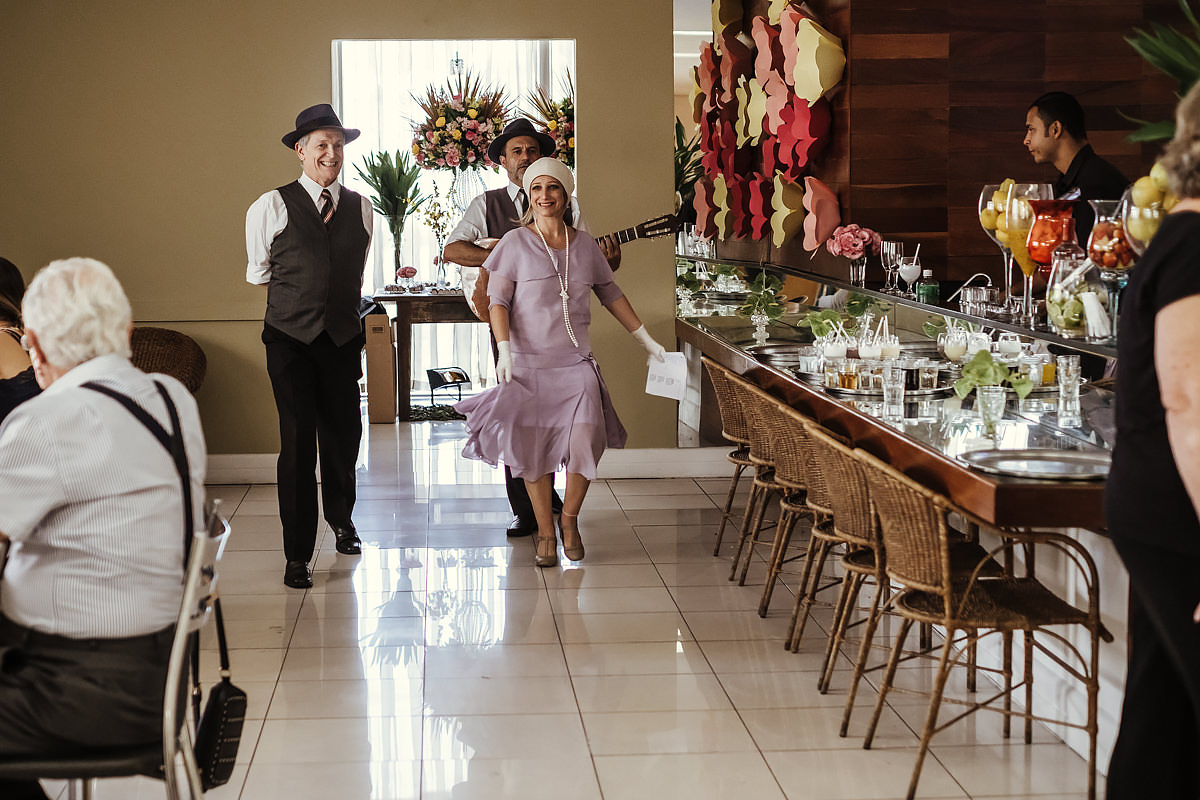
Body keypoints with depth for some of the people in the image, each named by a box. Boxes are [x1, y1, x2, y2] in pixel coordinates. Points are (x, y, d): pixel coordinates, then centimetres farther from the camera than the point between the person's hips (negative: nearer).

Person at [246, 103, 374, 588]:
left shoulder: (360, 208, 7)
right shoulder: (272, 207, -3)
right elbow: (258, 273, 11)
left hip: (343, 339, 4)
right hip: (290, 340, -3)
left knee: (344, 434, 12)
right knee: (298, 441, -7)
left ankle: (341, 519, 41)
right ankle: (297, 555, 2)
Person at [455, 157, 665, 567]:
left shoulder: (585, 244, 8)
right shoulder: (515, 243, -1)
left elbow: (611, 294, 18)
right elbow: (497, 301, -4)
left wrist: (645, 339, 20)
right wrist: (504, 351, -16)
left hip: (575, 361, 2)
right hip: (529, 362, -2)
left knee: (585, 441, -13)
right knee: (534, 449, 1)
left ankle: (569, 518, 11)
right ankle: (545, 532, 16)